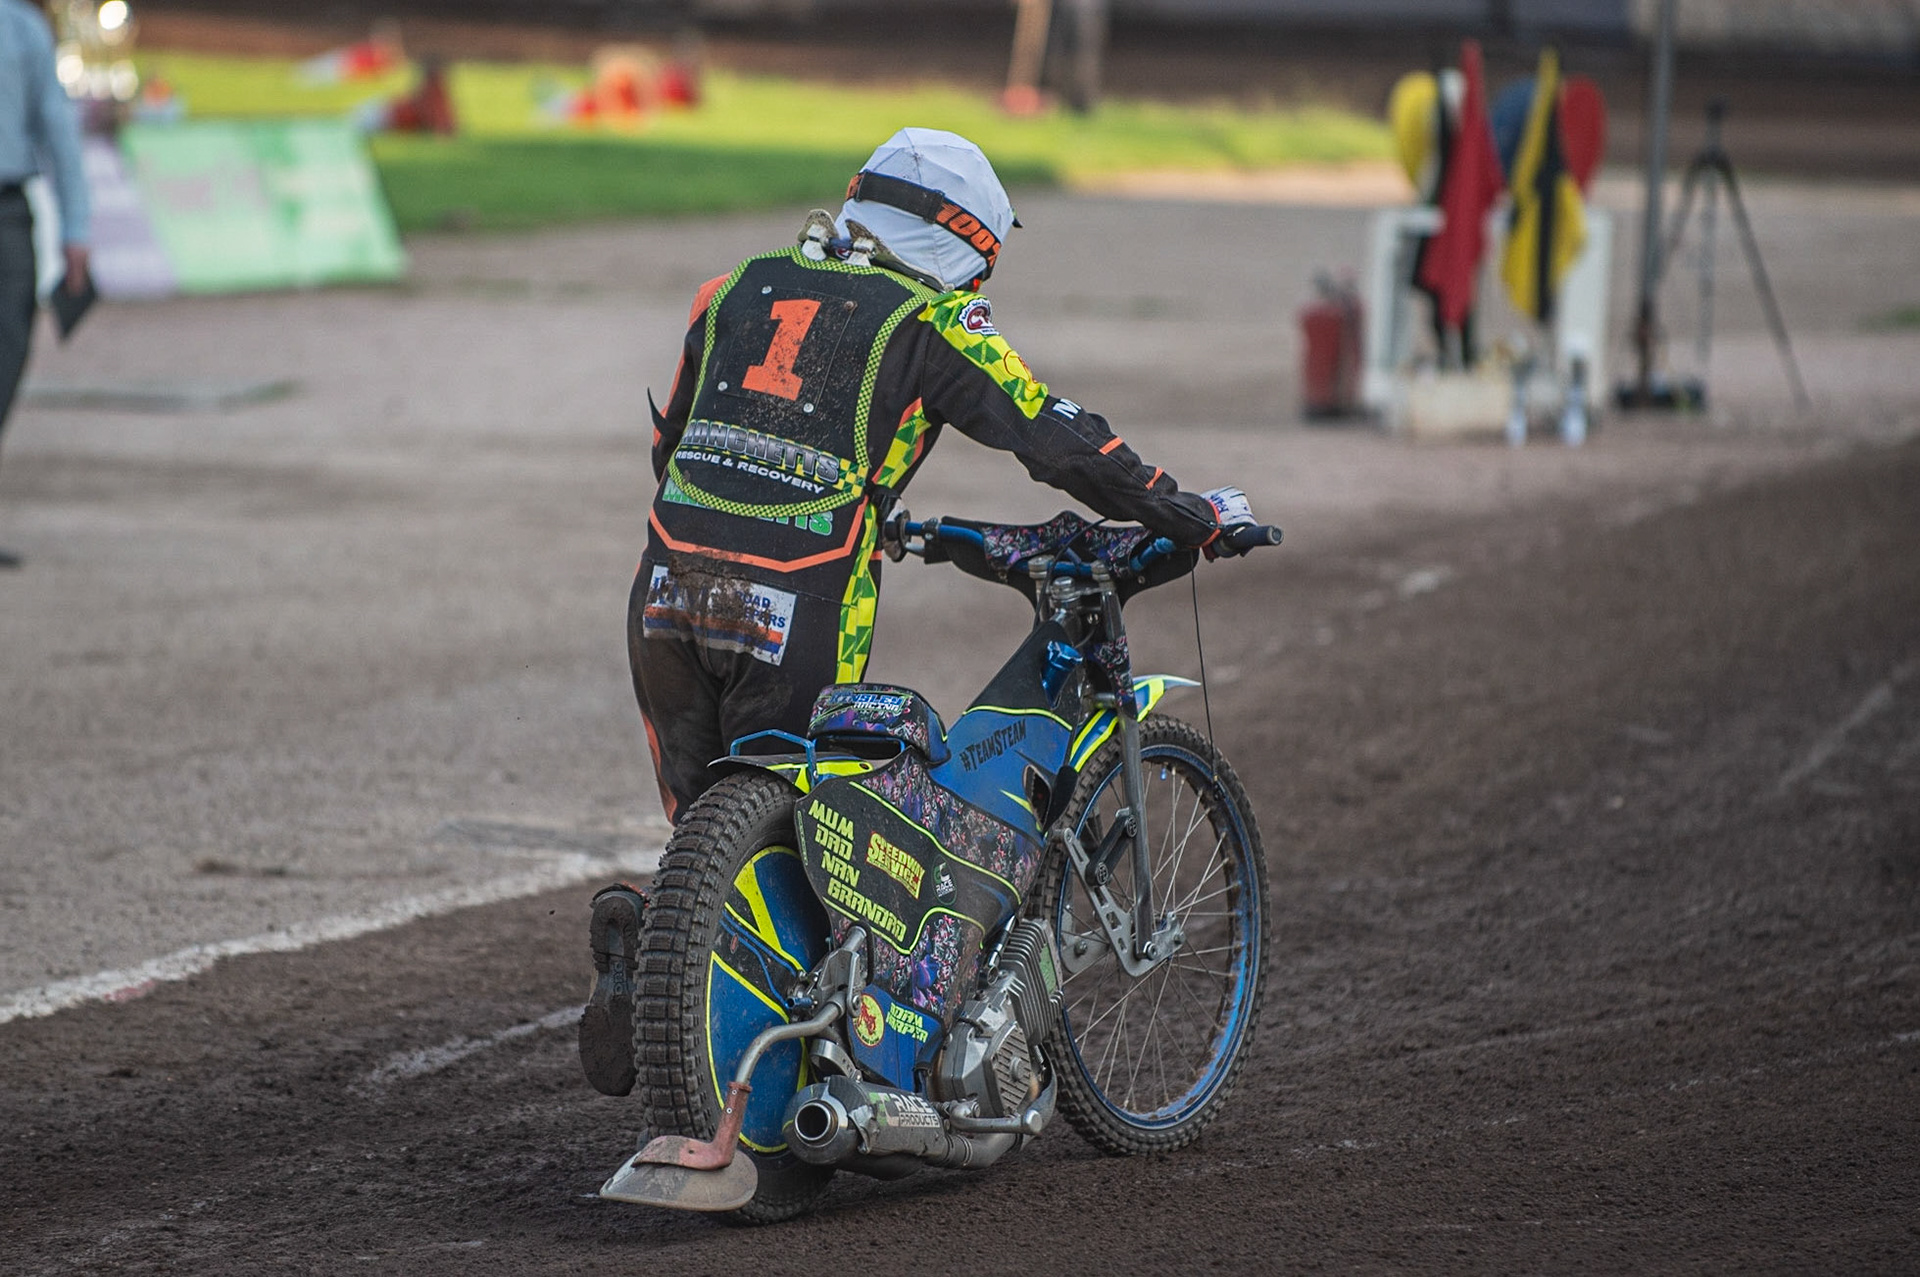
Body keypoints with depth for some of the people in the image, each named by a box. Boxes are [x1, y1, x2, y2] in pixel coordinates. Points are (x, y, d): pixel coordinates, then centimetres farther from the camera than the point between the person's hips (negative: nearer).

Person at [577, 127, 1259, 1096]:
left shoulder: (735, 291, 19)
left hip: (669, 583, 5)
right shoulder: (931, 323, 5)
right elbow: (1058, 438, 4)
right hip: (797, 611, -5)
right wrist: (1190, 514, 16)